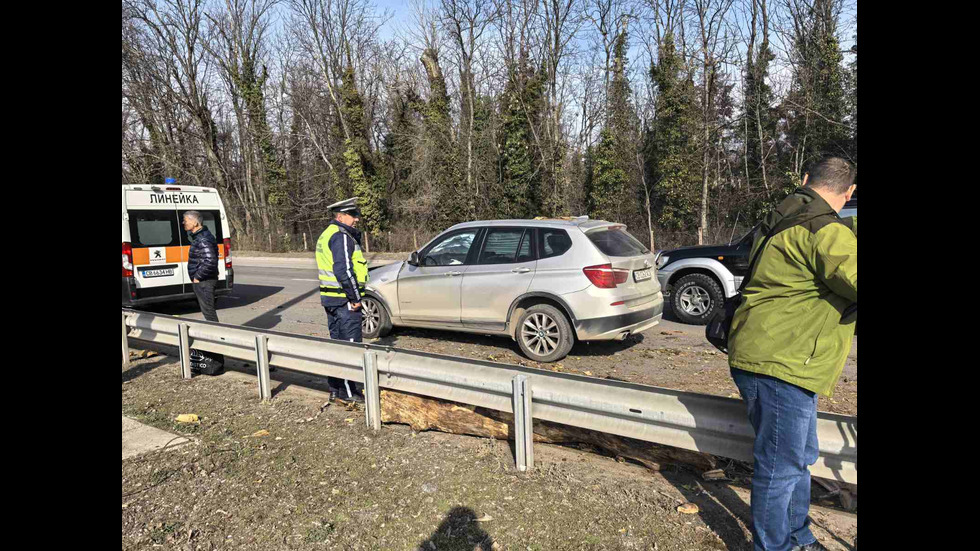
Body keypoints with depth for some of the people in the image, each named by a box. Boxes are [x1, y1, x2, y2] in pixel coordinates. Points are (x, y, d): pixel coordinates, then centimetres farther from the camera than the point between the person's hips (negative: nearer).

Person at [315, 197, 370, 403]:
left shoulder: (328, 234, 17)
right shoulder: (341, 236, -16)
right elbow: (344, 270, -24)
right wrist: (356, 298, -18)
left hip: (331, 298, 10)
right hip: (345, 300, -10)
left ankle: (335, 387, 27)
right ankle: (348, 391, 4)